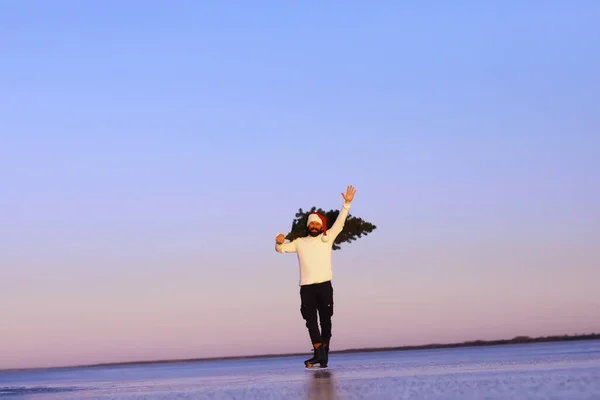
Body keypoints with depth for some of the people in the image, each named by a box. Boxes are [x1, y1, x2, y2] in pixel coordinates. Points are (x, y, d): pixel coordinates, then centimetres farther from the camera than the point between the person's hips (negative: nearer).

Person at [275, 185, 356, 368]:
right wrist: (279, 242, -8)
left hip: (324, 285, -1)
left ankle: (323, 352, 7)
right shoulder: (299, 242, 15)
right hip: (306, 288, 1)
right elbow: (280, 249, 16)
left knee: (325, 319, 1)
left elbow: (340, 222, 4)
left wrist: (347, 203, -6)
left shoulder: (327, 238, 10)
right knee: (311, 320, -8)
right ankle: (319, 353, -13)